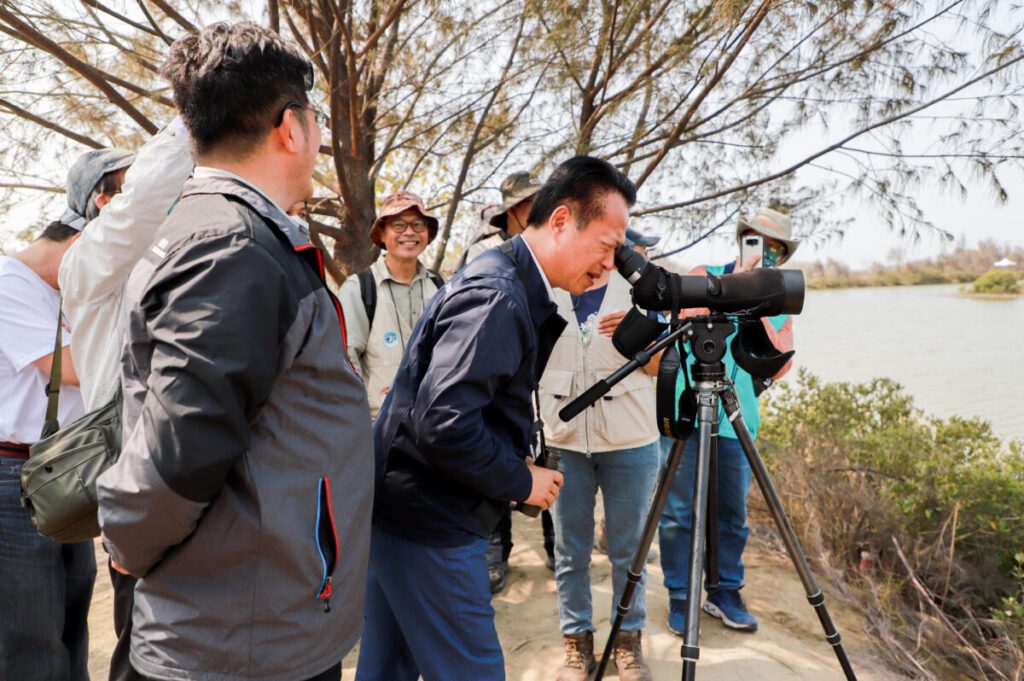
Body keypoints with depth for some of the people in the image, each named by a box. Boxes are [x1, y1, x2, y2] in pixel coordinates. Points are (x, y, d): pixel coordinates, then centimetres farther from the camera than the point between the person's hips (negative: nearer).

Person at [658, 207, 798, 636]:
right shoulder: (705, 274, 4)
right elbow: (690, 315, -16)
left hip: (737, 421, 3)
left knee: (733, 513, 10)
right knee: (679, 511, 2)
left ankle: (726, 593, 27)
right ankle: (680, 597, 16)